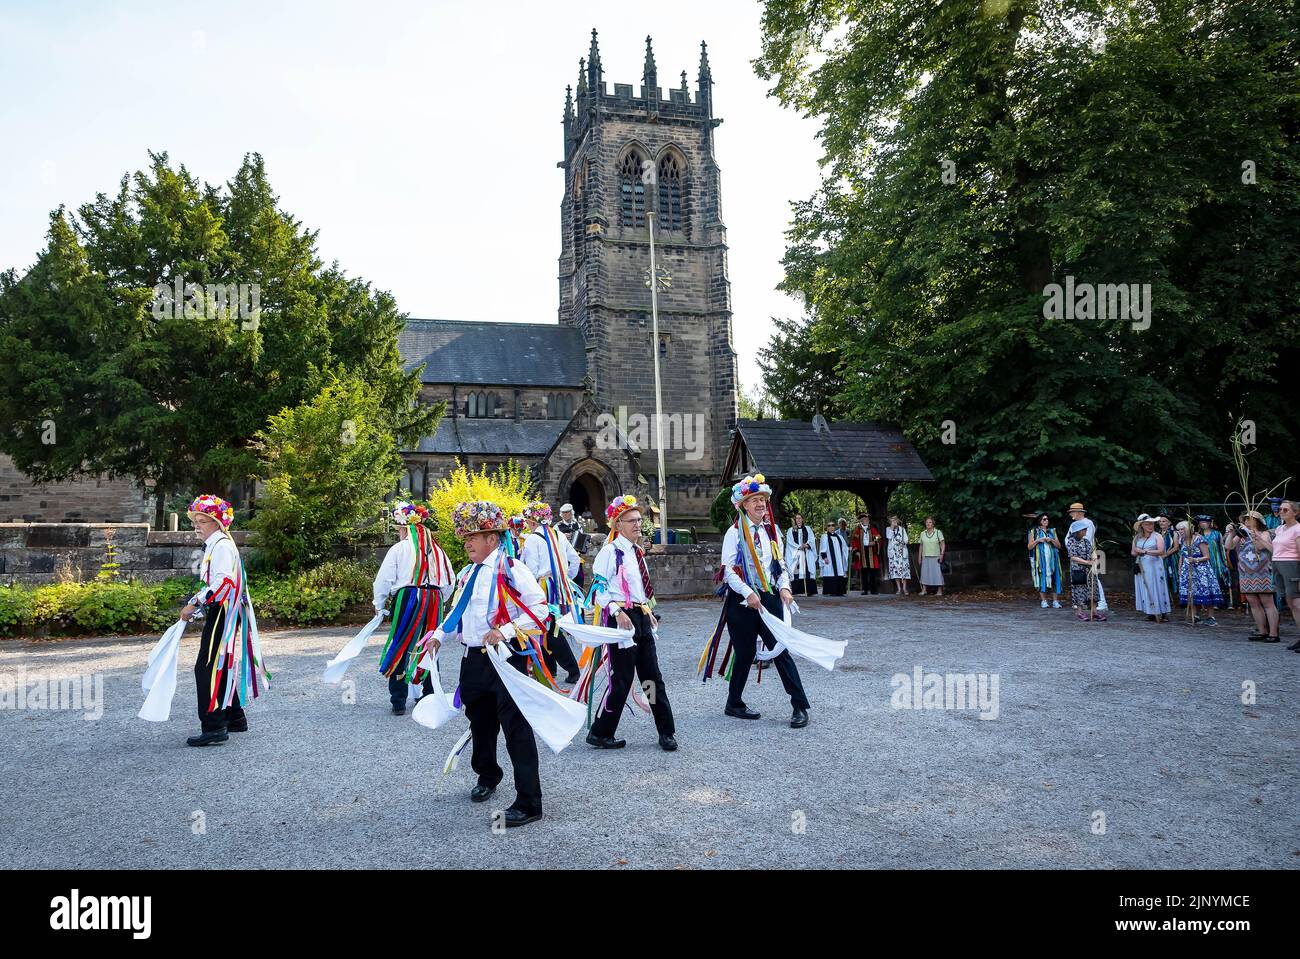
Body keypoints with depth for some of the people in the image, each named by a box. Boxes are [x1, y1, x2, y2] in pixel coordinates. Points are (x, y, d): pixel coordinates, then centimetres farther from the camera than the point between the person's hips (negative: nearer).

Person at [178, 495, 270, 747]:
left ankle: (213, 728, -12)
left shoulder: (222, 546, -14)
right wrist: (198, 604, 17)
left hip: (222, 613, -11)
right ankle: (234, 718, 28)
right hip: (218, 613, 11)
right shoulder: (214, 545, 19)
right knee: (220, 667, 17)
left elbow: (222, 582, -25)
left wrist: (195, 604, -24)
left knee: (207, 668, -12)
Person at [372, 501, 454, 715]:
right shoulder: (437, 550, 11)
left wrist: (379, 605, 12)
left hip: (406, 599, -4)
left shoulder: (399, 549, -2)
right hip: (434, 601, 4)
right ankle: (431, 695, 21)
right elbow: (449, 582, 14)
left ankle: (398, 701, 4)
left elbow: (384, 580, -1)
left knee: (400, 649, 3)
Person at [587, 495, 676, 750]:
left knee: (653, 677, 10)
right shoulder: (610, 551, -10)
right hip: (621, 618, -8)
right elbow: (599, 588, -14)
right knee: (621, 680, -3)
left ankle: (666, 732, 18)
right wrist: (617, 611, -23)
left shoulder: (638, 551, 15)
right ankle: (599, 733, 11)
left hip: (642, 616, 8)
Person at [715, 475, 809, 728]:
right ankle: (734, 703, 24)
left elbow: (780, 564, 13)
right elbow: (728, 569, -10)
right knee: (745, 653, 6)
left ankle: (800, 706, 1)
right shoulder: (735, 532, -5)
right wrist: (748, 594, -18)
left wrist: (784, 587, -5)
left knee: (781, 649, -2)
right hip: (742, 600, -3)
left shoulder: (772, 530, 10)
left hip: (769, 596, 3)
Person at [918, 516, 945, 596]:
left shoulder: (938, 532, 0)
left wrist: (942, 554, -11)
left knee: (937, 573, -3)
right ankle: (924, 590, 6)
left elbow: (943, 544, -2)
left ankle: (940, 591, 2)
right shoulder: (922, 533, 10)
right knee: (924, 573, 2)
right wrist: (920, 557, 11)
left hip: (936, 557, -3)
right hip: (925, 557, 3)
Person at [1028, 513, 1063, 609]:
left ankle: (1055, 601, -2)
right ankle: (1043, 601, -3)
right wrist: (1038, 540, -10)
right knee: (1042, 578, -6)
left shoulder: (1052, 531, 16)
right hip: (1040, 559, -2)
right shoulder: (1034, 531, 8)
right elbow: (1030, 547, 4)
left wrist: (1052, 540, -6)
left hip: (1052, 559, 2)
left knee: (1054, 579, -4)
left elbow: (1059, 545, 11)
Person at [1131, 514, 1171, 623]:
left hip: (1154, 566, -4)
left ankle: (1164, 614, -4)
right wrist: (1138, 552, -6)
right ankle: (1150, 613, 6)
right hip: (1141, 567, 4)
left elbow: (1161, 551, -12)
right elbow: (1132, 552, 15)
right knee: (1145, 590, 2)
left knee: (1157, 589, -7)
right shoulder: (1137, 538, 13)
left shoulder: (1157, 536, 1)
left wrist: (1146, 551, -19)